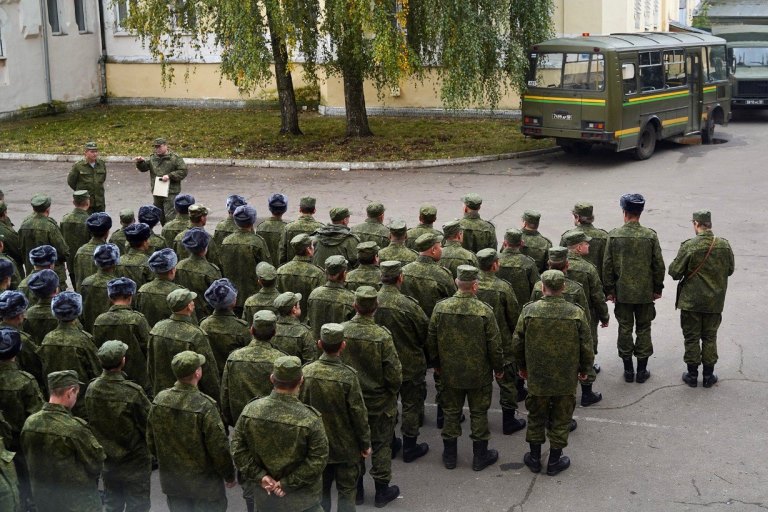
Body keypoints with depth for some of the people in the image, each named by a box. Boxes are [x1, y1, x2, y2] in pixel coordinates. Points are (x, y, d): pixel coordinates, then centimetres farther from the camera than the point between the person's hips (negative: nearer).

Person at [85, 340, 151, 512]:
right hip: (134, 463, -5)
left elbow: (91, 423, 3)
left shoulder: (91, 389, -10)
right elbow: (149, 425, -15)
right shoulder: (133, 392, -25)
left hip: (107, 461, 5)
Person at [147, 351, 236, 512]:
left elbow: (151, 442, 3)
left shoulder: (159, 400, -10)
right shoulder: (205, 406, -26)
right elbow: (219, 448, -19)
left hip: (171, 481, 5)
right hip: (204, 484, -5)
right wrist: (229, 476, -3)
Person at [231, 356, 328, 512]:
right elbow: (318, 460, -20)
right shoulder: (310, 419, -23)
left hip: (263, 495, 3)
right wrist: (287, 482, -14)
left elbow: (238, 449, -7)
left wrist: (260, 476, -8)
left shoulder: (250, 410, -13)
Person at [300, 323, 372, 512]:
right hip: (345, 446, -3)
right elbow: (358, 413, -16)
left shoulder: (307, 371, -12)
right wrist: (365, 443, -2)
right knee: (346, 492, 11)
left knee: (321, 490, 19)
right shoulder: (348, 375, -22)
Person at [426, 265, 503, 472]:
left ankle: (449, 455, 26)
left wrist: (436, 364, 15)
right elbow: (494, 344, -12)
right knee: (478, 413, 12)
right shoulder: (484, 311, -19)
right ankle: (480, 456, 23)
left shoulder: (440, 308, -10)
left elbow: (431, 341, 0)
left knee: (451, 412, 16)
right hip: (479, 373, -2)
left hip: (450, 372, 2)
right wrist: (498, 368, 4)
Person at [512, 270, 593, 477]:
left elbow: (517, 343, -2)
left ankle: (534, 459, 29)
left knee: (536, 417, 18)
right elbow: (586, 347, -5)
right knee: (560, 420, 14)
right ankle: (554, 461, 24)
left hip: (537, 376, 1)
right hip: (566, 379, -1)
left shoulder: (529, 311, -12)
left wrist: (522, 366, 15)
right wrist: (583, 369, 12)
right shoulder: (576, 313, -13)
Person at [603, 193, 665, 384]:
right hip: (645, 292, 0)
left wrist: (609, 290, 4)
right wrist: (658, 288, 9)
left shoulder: (614, 235, -9)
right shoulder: (650, 235, -9)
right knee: (643, 329, 11)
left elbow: (607, 265, -5)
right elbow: (659, 265, -3)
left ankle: (628, 370, 17)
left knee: (625, 329, 10)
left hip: (622, 291, 0)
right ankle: (642, 371, 15)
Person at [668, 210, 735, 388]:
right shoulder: (724, 245, -6)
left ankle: (692, 375, 18)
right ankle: (708, 376, 21)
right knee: (710, 338, 15)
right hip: (715, 302, 3)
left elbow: (675, 272, -15)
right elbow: (730, 270, 6)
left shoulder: (688, 246, -19)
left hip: (691, 301, -3)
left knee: (692, 338, 10)